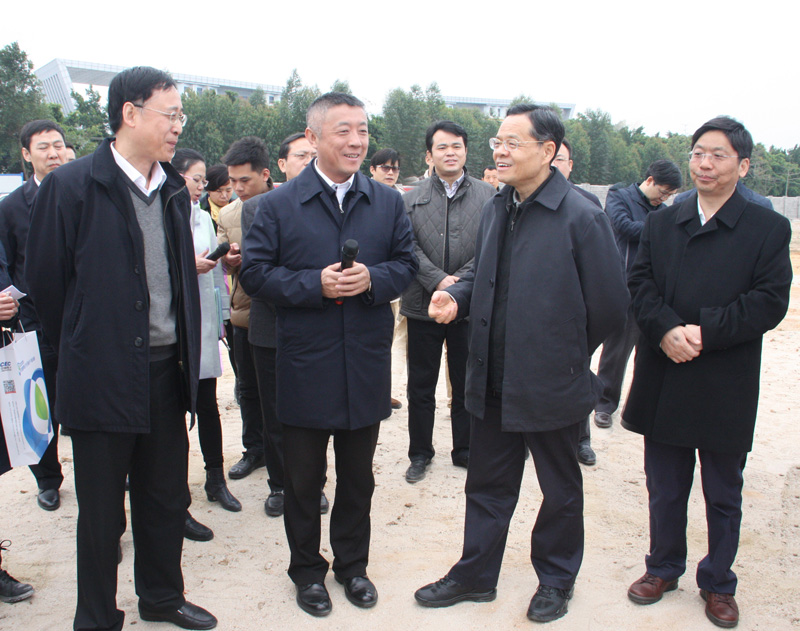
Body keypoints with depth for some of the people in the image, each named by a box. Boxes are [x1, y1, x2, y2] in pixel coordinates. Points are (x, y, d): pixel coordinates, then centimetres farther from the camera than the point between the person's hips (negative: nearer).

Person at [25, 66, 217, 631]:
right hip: (104, 375, -5)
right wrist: (85, 351, 3)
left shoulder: (174, 190, 8)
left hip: (166, 371, 6)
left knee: (167, 497, 17)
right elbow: (45, 281, -5)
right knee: (101, 509, 9)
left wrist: (185, 352, 9)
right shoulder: (71, 186, -10)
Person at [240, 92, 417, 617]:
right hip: (306, 366, -2)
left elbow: (407, 264, 6)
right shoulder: (278, 205, -4)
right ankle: (307, 569, 32)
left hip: (367, 365, 3)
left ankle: (353, 564, 36)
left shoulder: (388, 201, 4)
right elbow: (256, 272, -5)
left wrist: (373, 279, -15)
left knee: (358, 477, 17)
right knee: (303, 479, 12)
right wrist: (314, 284, -19)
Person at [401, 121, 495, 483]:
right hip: (422, 306, 1)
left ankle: (464, 450, 28)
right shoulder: (412, 200, 5)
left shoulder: (487, 196, 1)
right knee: (420, 386, 10)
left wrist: (460, 284, -16)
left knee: (466, 384, 11)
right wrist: (438, 281, -17)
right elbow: (409, 249, -5)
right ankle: (420, 453, 25)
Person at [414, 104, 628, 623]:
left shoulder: (581, 217, -17)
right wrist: (457, 297, -4)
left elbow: (610, 305, -13)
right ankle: (476, 575, 36)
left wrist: (568, 358, -1)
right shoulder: (496, 210, 5)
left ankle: (556, 580, 37)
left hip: (552, 386, -6)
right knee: (487, 483, 18)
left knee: (561, 490, 16)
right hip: (494, 381, 6)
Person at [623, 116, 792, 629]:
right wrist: (666, 330, -18)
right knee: (665, 488, 16)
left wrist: (705, 332, -20)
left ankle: (718, 583, 31)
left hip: (726, 389, -2)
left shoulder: (769, 228, -3)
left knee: (724, 496, 13)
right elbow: (641, 283, 0)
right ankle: (664, 568, 35)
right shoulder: (661, 223, 7)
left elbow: (771, 301, -11)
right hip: (664, 382, 3)